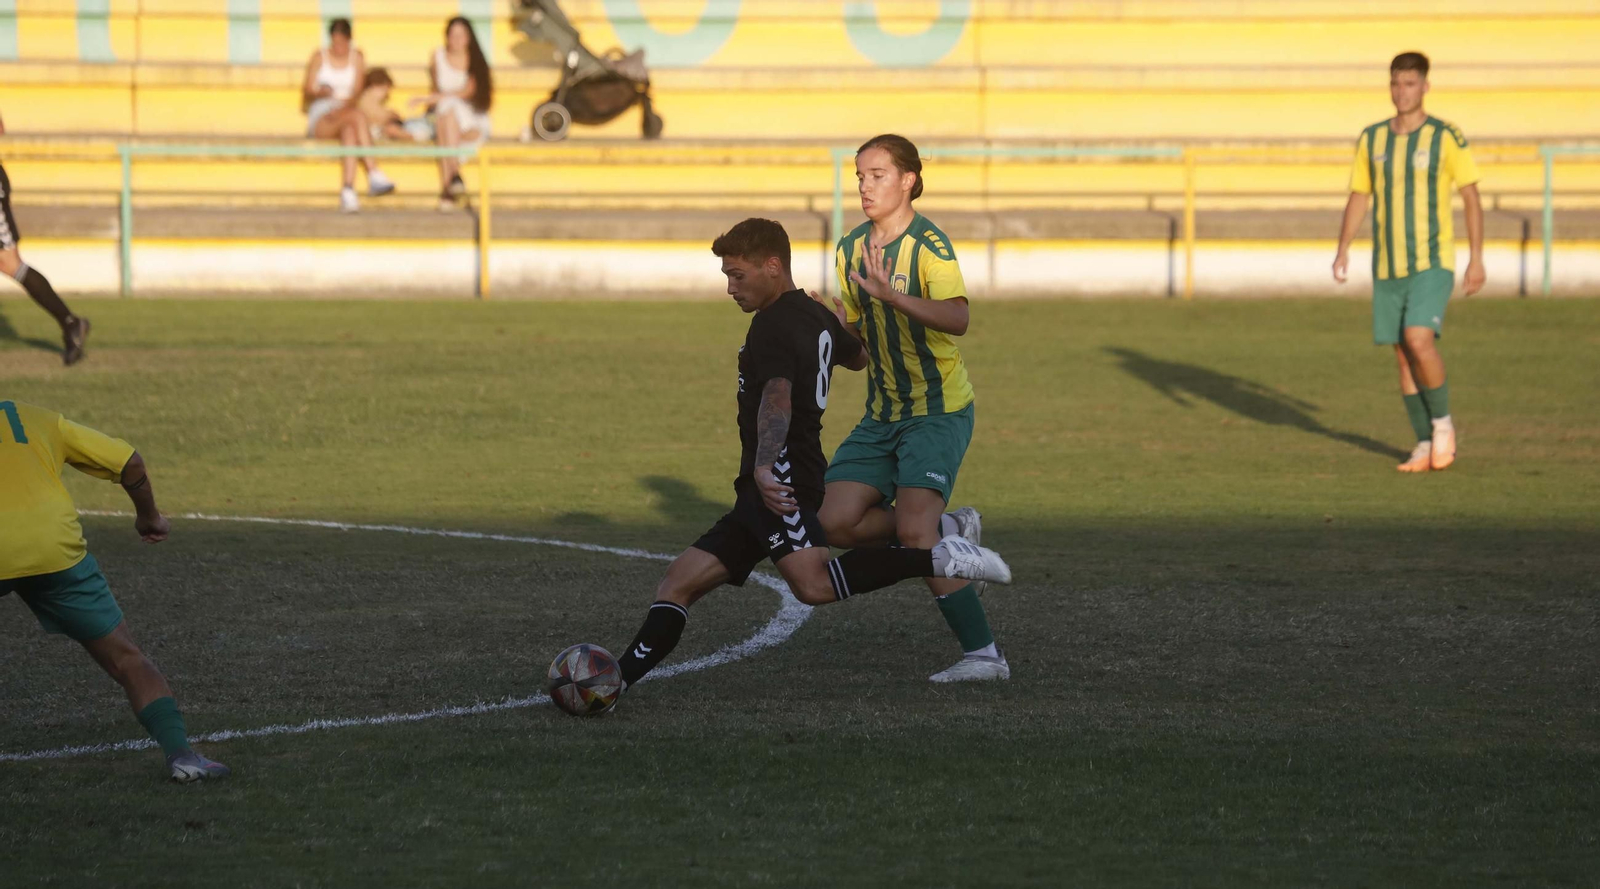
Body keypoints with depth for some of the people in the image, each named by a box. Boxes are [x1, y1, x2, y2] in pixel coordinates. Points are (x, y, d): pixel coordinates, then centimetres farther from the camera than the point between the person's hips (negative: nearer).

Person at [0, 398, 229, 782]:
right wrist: (149, 516, 31)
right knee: (126, 659, 6)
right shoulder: (42, 420, 21)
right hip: (55, 552, 2)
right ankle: (179, 752, -6)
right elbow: (129, 462, 16)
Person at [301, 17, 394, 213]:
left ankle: (348, 190, -53)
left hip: (345, 113, 2)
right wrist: (321, 93, -22)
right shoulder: (319, 57, 8)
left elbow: (357, 93, 1)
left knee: (349, 130, -38)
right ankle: (374, 174, -50)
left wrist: (345, 106, -20)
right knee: (358, 116, -35)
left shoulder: (357, 58, 12)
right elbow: (308, 92, 1)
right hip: (320, 120, -2)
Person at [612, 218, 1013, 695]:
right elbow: (858, 357, 42)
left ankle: (939, 559, -25)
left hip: (779, 479, -11)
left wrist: (764, 467, -42)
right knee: (679, 583, 7)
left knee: (814, 584, -31)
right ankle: (617, 678, 1)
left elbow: (777, 399, -27)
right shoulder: (815, 316, 20)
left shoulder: (773, 325, -9)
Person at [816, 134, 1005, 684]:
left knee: (913, 529, -21)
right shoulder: (851, 251, 9)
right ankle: (950, 533, 15)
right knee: (836, 523, -6)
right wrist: (835, 324, -6)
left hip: (937, 411, -8)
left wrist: (891, 293, -45)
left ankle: (984, 654, -14)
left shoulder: (928, 245, -16)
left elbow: (956, 318, -32)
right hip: (883, 414, 8)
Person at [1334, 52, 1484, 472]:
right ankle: (1425, 445, 14)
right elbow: (1359, 197, 13)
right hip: (1387, 265, 5)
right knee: (1404, 356, 5)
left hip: (1432, 263, -5)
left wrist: (1477, 258, -7)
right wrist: (1343, 249, 1)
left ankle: (1442, 423, 0)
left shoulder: (1446, 138, -5)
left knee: (1419, 340, -21)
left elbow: (1471, 197, -2)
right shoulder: (1372, 139, 7)